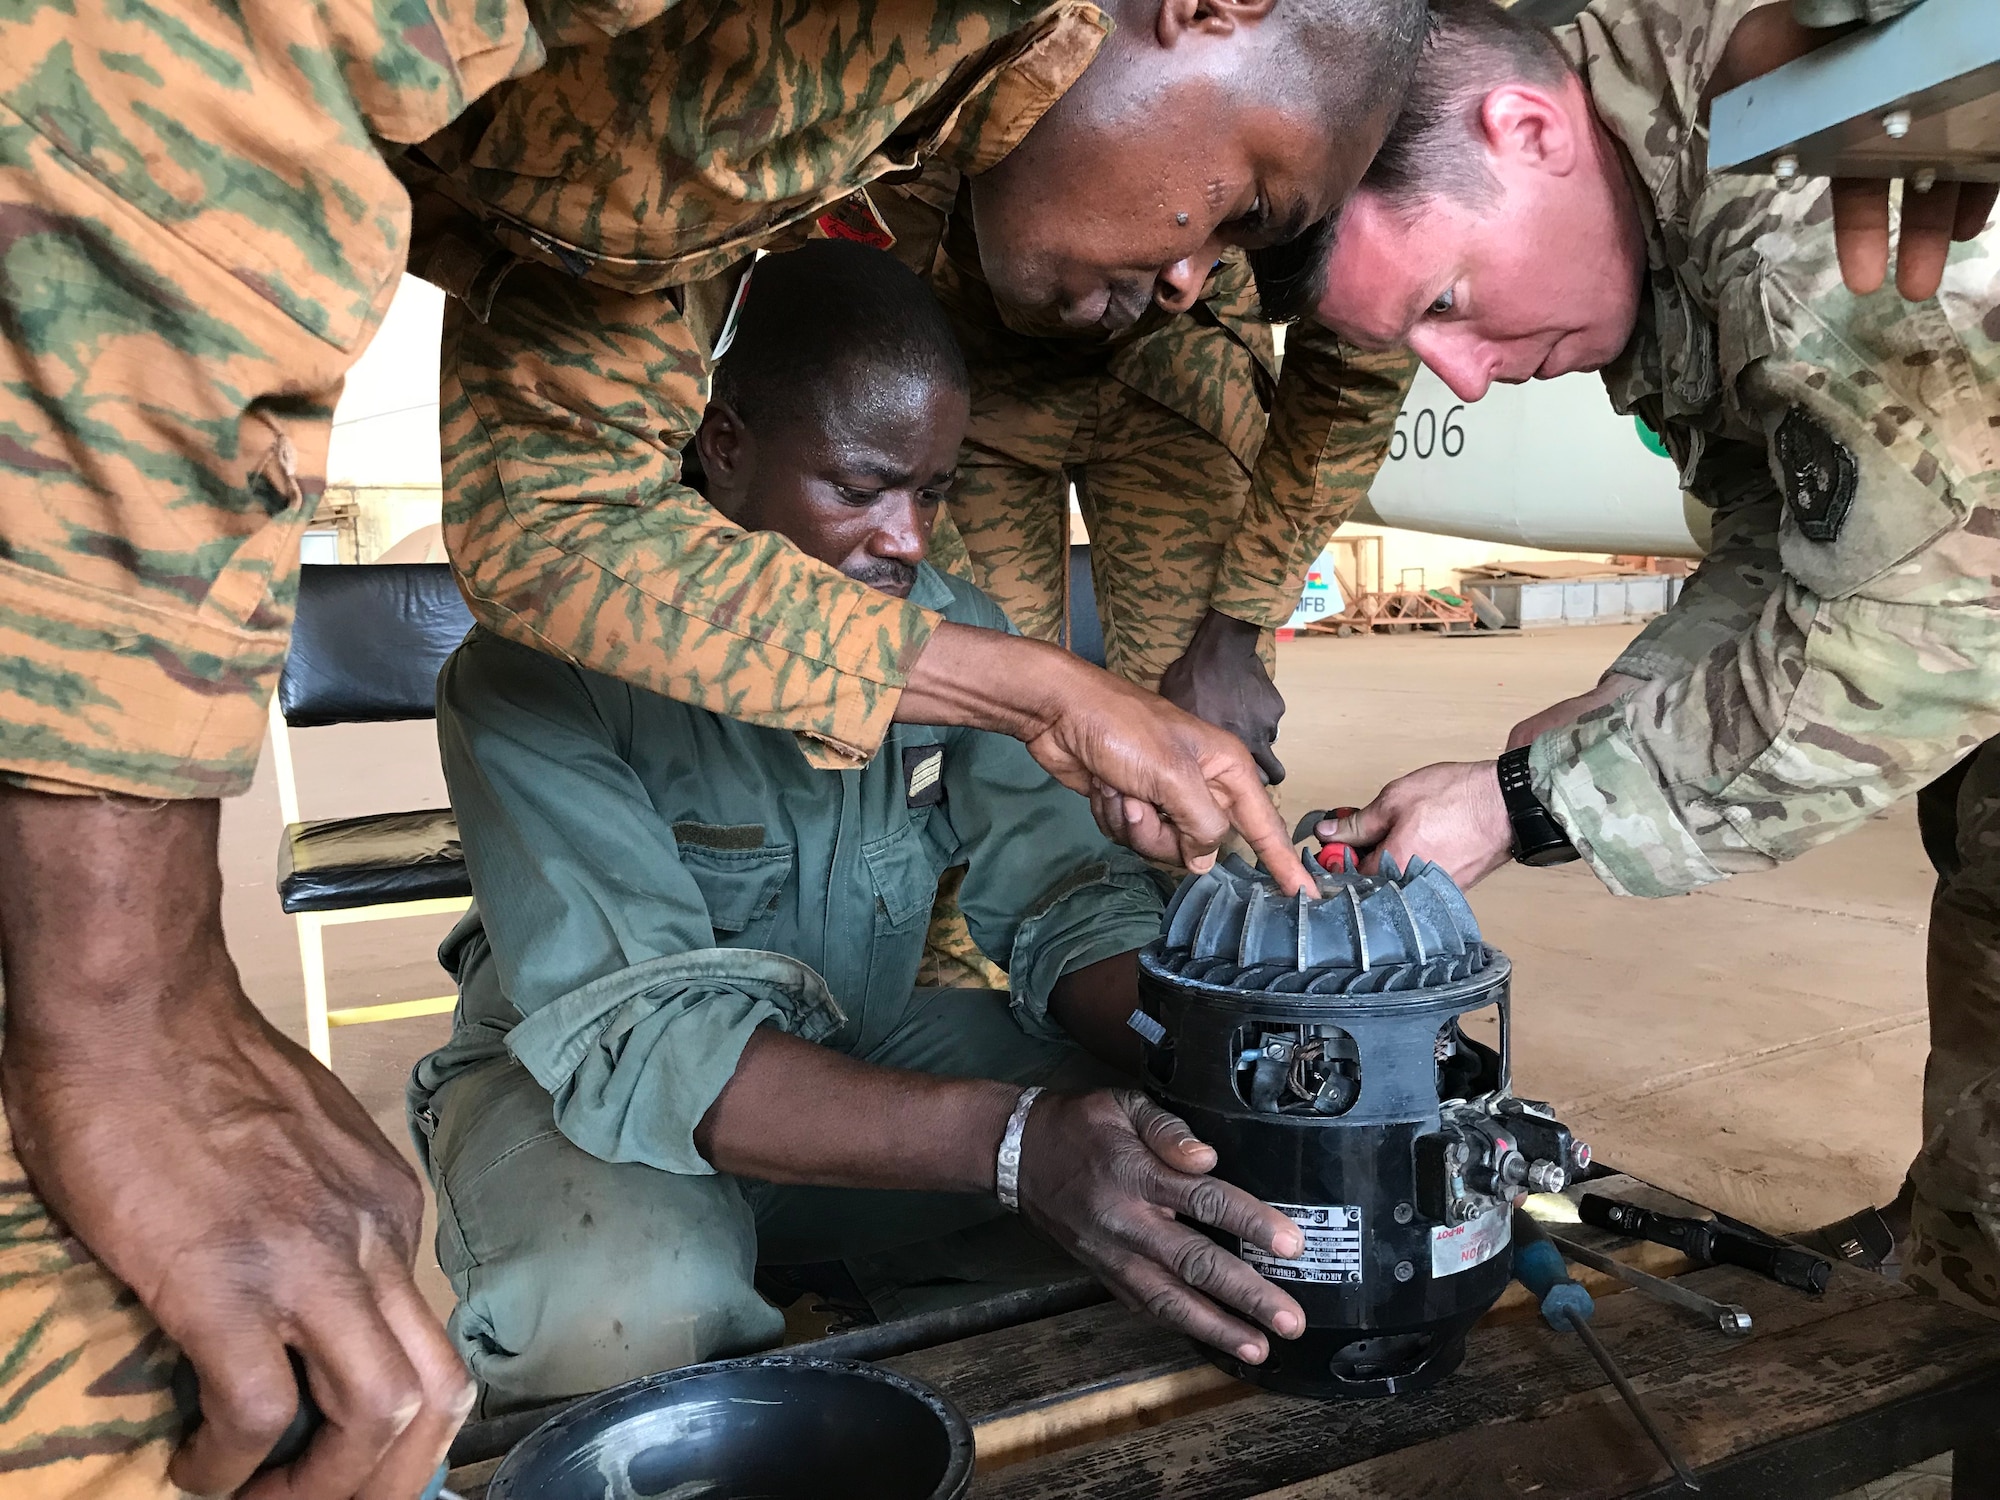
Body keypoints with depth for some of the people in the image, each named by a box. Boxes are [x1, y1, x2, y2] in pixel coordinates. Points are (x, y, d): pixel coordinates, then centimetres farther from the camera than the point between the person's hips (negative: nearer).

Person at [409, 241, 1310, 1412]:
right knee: (628, 1302, -36)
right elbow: (629, 1032, -34)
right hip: (574, 1084, -3)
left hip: (867, 1049, 4)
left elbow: (1068, 894, -10)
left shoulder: (957, 633, -8)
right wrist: (1010, 1138, -48)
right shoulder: (543, 668, -25)